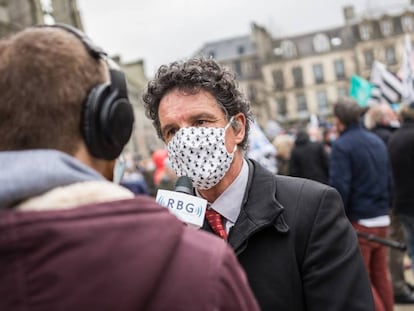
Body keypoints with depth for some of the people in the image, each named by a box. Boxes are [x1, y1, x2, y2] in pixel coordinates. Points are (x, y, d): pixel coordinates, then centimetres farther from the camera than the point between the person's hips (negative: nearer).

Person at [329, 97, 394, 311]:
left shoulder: (341, 145, -13)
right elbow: (389, 180, 17)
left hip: (358, 221, -7)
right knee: (381, 274, 16)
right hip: (382, 219, 7)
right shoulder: (378, 141, 11)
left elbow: (339, 187, -19)